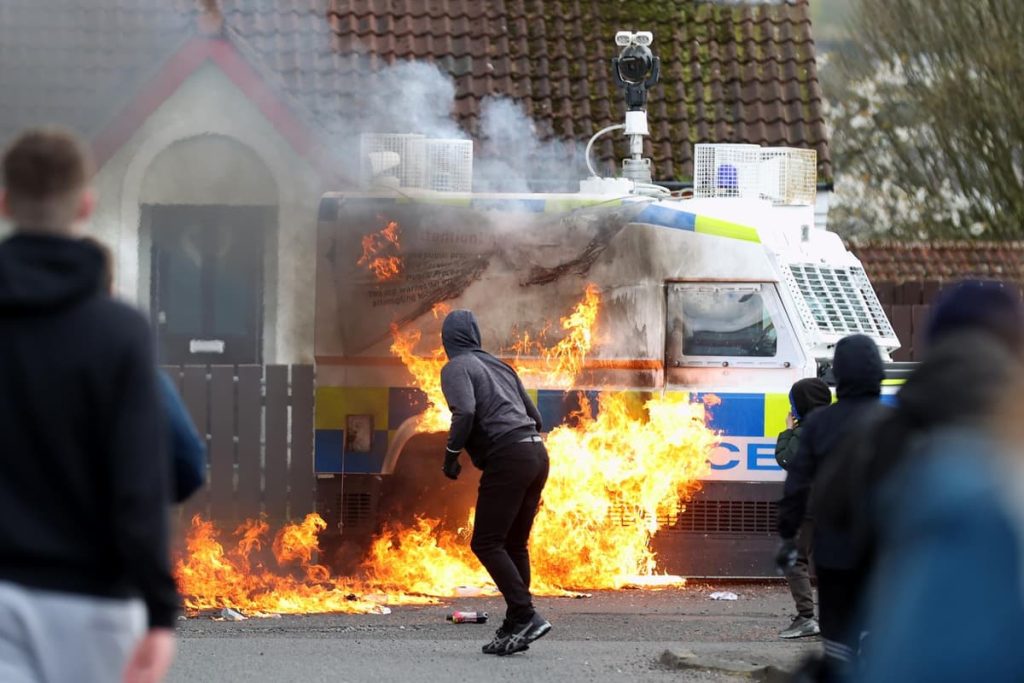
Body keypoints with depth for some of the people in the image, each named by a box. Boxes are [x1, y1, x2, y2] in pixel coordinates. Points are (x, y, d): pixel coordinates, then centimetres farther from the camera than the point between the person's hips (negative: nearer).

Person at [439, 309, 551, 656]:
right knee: (514, 545, 12)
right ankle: (515, 627, 10)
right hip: (536, 452, 8)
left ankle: (526, 616, -17)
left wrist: (451, 454, -7)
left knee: (486, 543, -6)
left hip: (508, 457, -8)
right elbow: (534, 416, 23)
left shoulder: (456, 368, 0)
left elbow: (465, 412, -18)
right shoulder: (499, 366, 24)